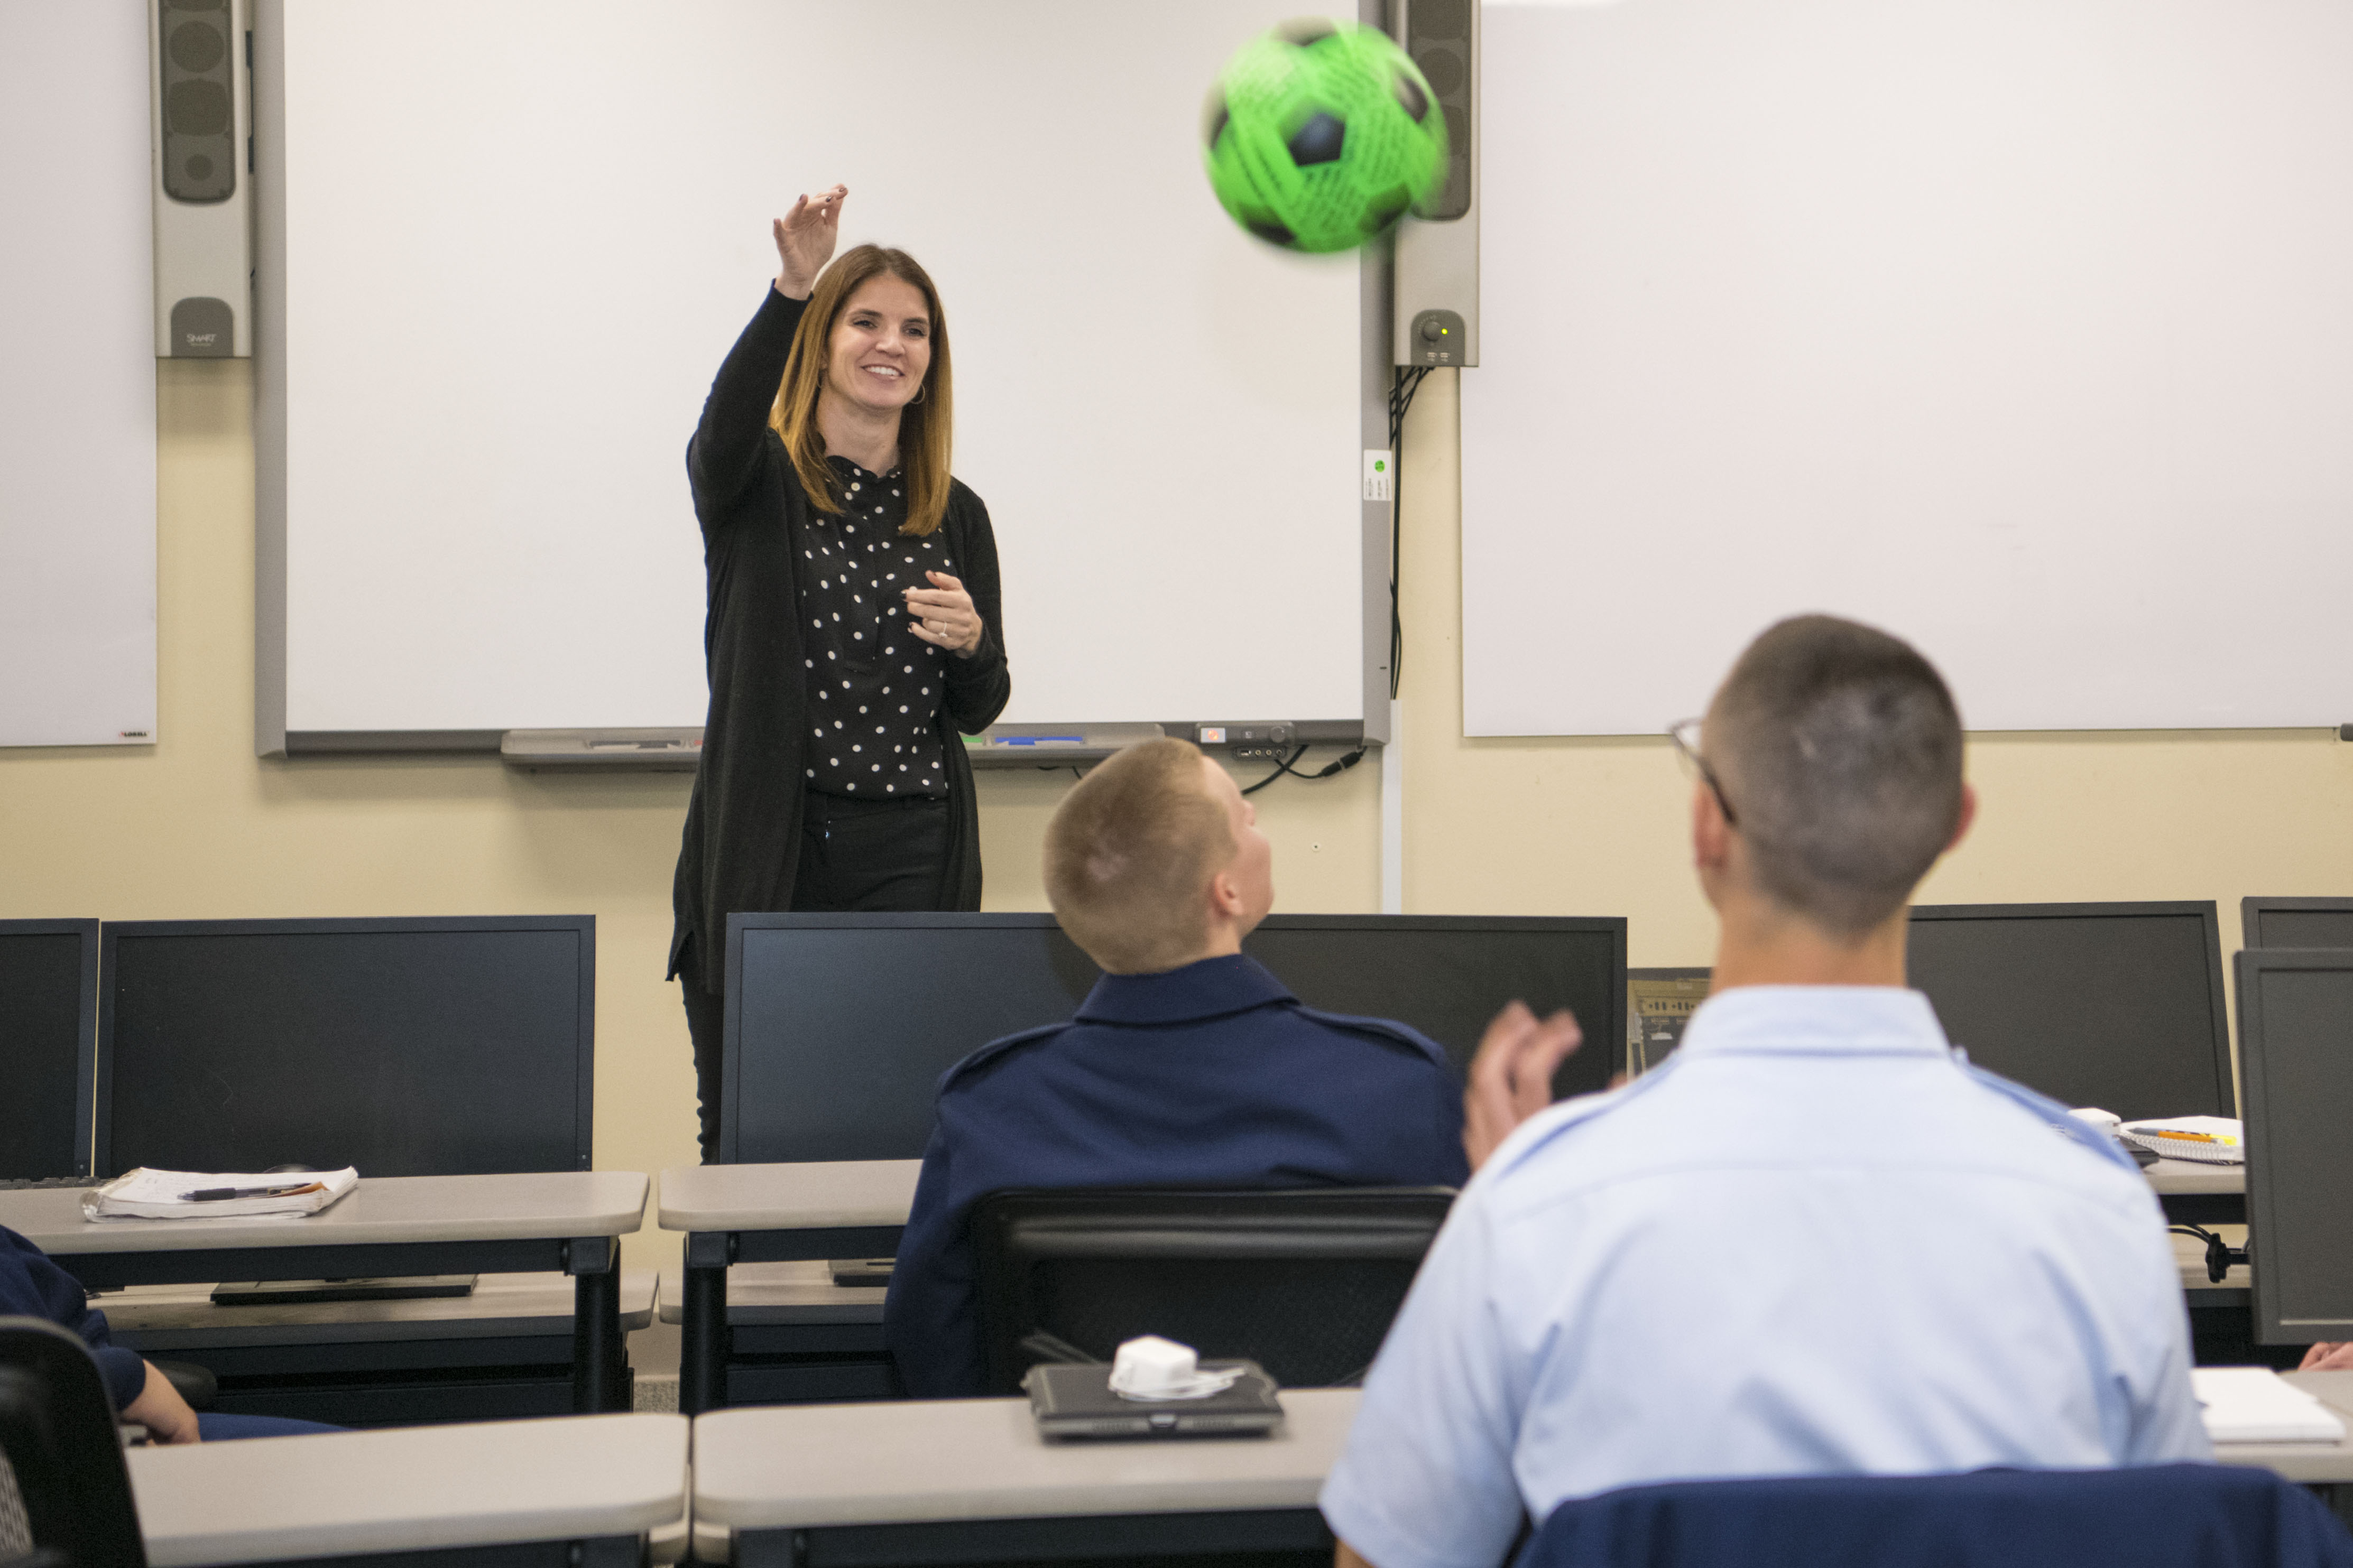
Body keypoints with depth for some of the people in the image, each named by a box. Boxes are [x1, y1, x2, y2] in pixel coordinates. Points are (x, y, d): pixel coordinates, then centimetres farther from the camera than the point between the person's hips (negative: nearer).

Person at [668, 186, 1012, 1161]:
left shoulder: (955, 517, 12)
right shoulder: (758, 485, 3)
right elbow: (726, 422, -23)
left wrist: (970, 642, -7)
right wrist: (792, 287, -37)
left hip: (910, 859, 2)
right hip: (766, 852, -2)